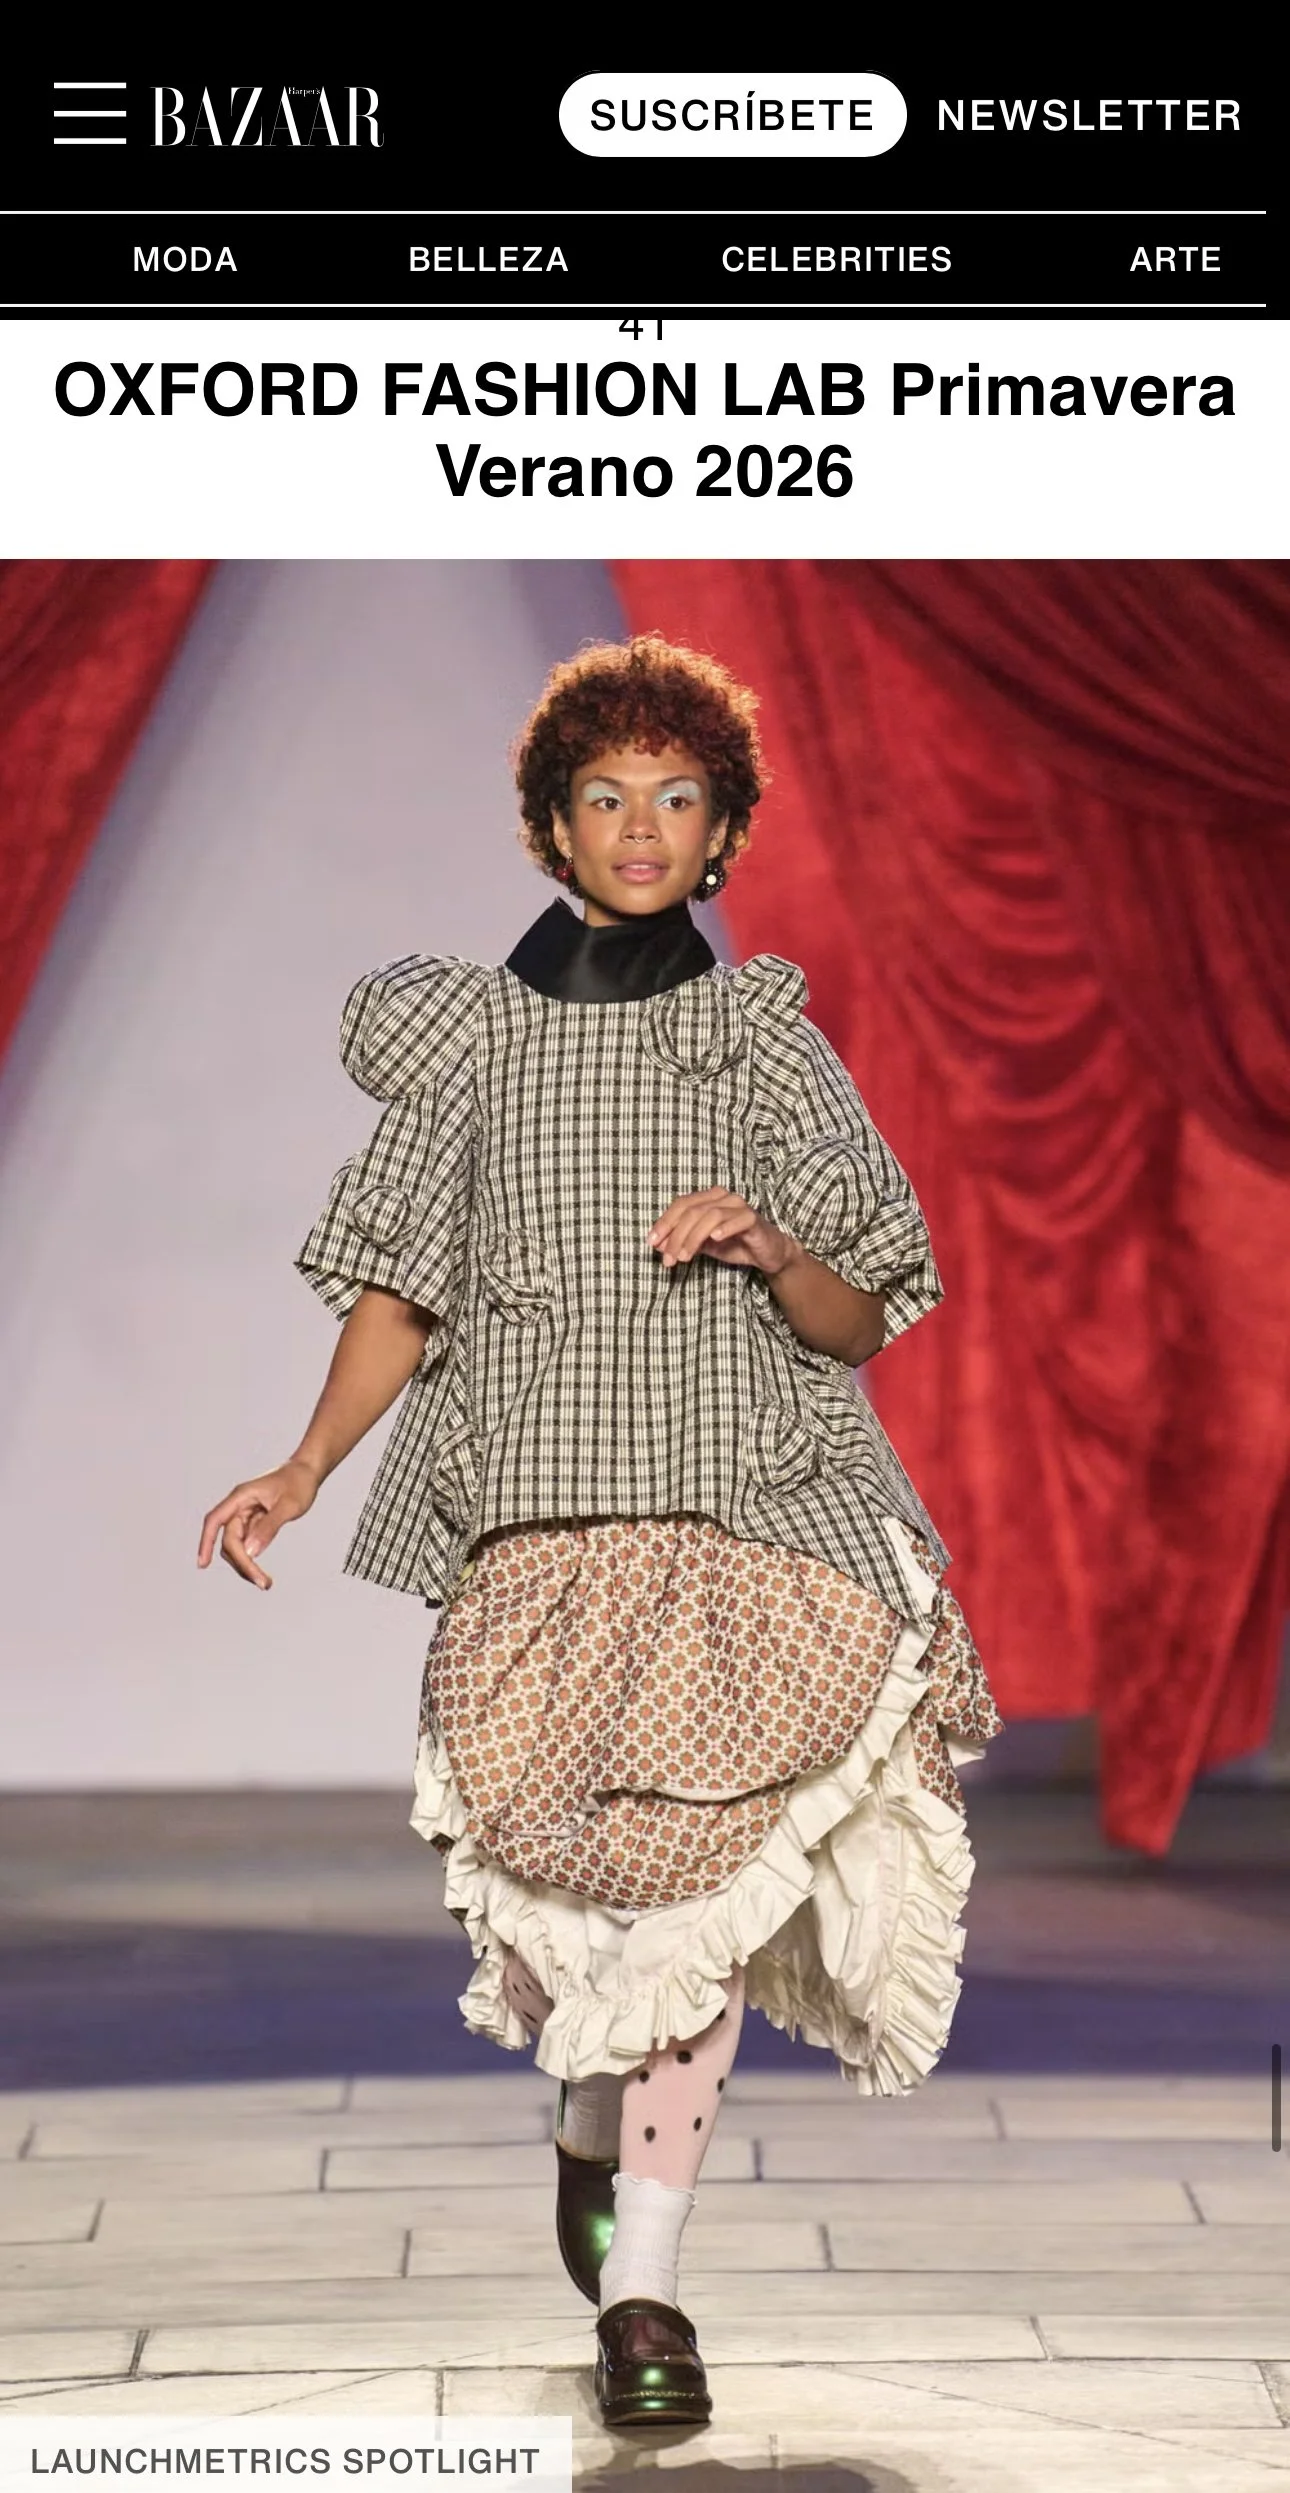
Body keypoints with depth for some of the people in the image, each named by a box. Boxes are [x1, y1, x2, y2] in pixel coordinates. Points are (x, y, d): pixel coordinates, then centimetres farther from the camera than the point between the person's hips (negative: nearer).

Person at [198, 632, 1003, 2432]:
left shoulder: (767, 1033, 7)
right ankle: (592, 2115, 33)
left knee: (692, 1883, -9)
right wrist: (302, 1472, -5)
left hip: (738, 1512, 0)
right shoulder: (472, 1032, 7)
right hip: (532, 1521, 0)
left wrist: (767, 1246, -14)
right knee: (557, 1891, -2)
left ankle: (641, 2286, 0)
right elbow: (399, 1290, 7)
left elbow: (864, 1323, 6)